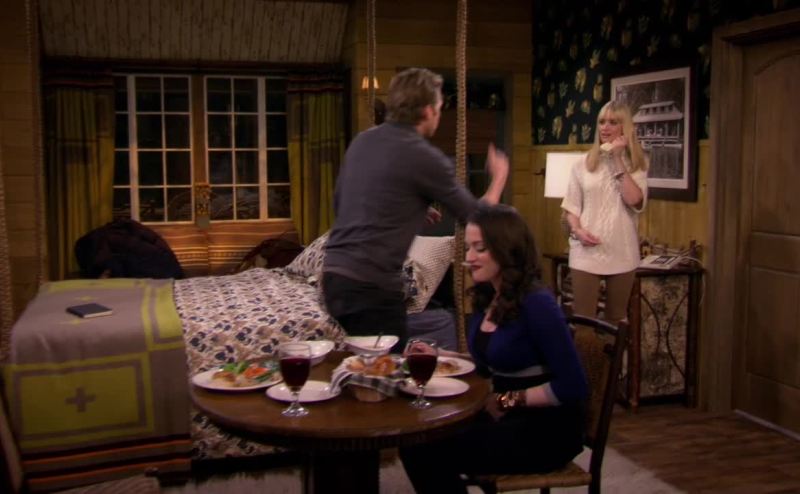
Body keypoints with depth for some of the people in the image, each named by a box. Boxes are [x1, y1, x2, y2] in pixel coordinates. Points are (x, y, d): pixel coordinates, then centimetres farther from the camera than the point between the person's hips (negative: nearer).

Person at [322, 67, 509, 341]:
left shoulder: (362, 141, 10)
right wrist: (499, 177, 20)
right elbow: (476, 217, 0)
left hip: (334, 274, 8)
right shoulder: (424, 157, -10)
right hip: (370, 284, -8)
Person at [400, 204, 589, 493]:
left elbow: (571, 388, -20)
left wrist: (508, 401, -14)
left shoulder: (536, 303, -19)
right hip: (508, 415, 7)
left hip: (547, 428, -7)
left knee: (431, 452, -19)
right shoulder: (486, 298, 6)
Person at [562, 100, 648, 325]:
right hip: (586, 252, 0)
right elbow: (571, 206, 8)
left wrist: (619, 160, -11)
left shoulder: (637, 165, 4)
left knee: (616, 319, 14)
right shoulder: (583, 165, 6)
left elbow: (634, 201, -14)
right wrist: (577, 230, -12)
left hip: (622, 253, 1)